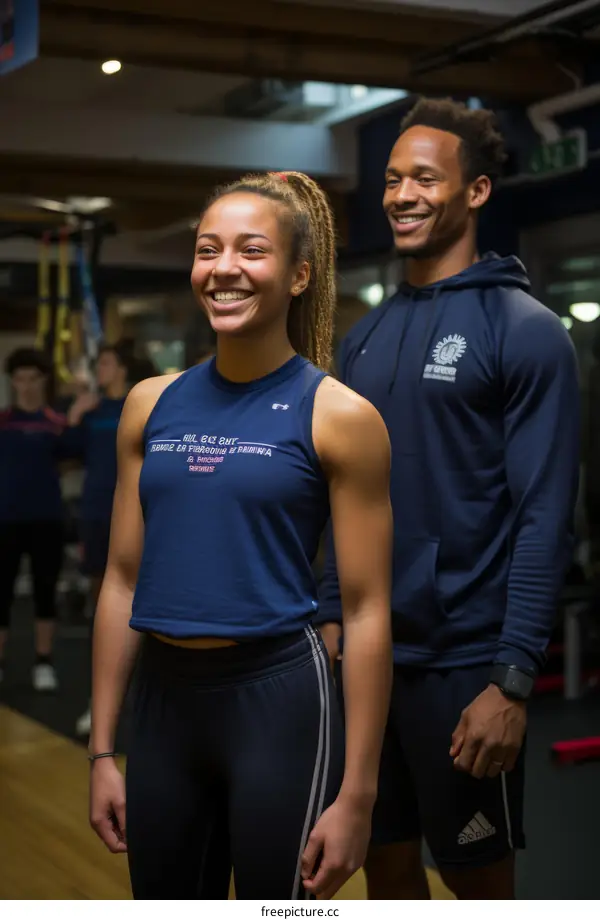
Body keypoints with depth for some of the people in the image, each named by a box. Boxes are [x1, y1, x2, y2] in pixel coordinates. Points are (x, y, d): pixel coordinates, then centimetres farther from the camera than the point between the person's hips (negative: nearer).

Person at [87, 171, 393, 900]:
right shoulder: (151, 404, 5)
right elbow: (122, 581, 8)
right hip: (162, 700, 4)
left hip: (278, 700, -4)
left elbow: (366, 611, -9)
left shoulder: (338, 416, -8)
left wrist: (356, 794, -10)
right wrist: (102, 749, 7)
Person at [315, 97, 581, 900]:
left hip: (462, 663, -6)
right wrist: (331, 619, 8)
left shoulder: (523, 329, -10)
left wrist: (511, 680, -18)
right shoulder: (364, 338, 10)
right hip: (367, 652, 6)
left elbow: (544, 517, -14)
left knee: (479, 877, 9)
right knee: (386, 863, 16)